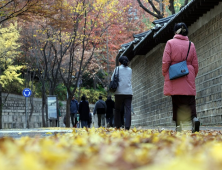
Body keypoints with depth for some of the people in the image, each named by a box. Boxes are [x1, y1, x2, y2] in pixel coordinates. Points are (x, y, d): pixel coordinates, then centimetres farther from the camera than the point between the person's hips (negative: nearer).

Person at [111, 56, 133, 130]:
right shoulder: (130, 70, 13)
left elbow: (112, 79, 4)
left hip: (119, 92, -2)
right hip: (129, 92, 2)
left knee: (117, 109, 9)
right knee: (128, 109, -4)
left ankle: (118, 126, 6)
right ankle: (127, 126, -15)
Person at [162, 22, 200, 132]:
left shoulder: (170, 43, -1)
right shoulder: (191, 45, 7)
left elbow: (165, 62, -3)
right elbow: (195, 64, 11)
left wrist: (165, 74, 10)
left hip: (174, 79, -1)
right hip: (188, 78, 2)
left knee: (176, 102, 4)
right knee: (190, 101, 1)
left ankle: (178, 125, 1)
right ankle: (194, 117, -25)